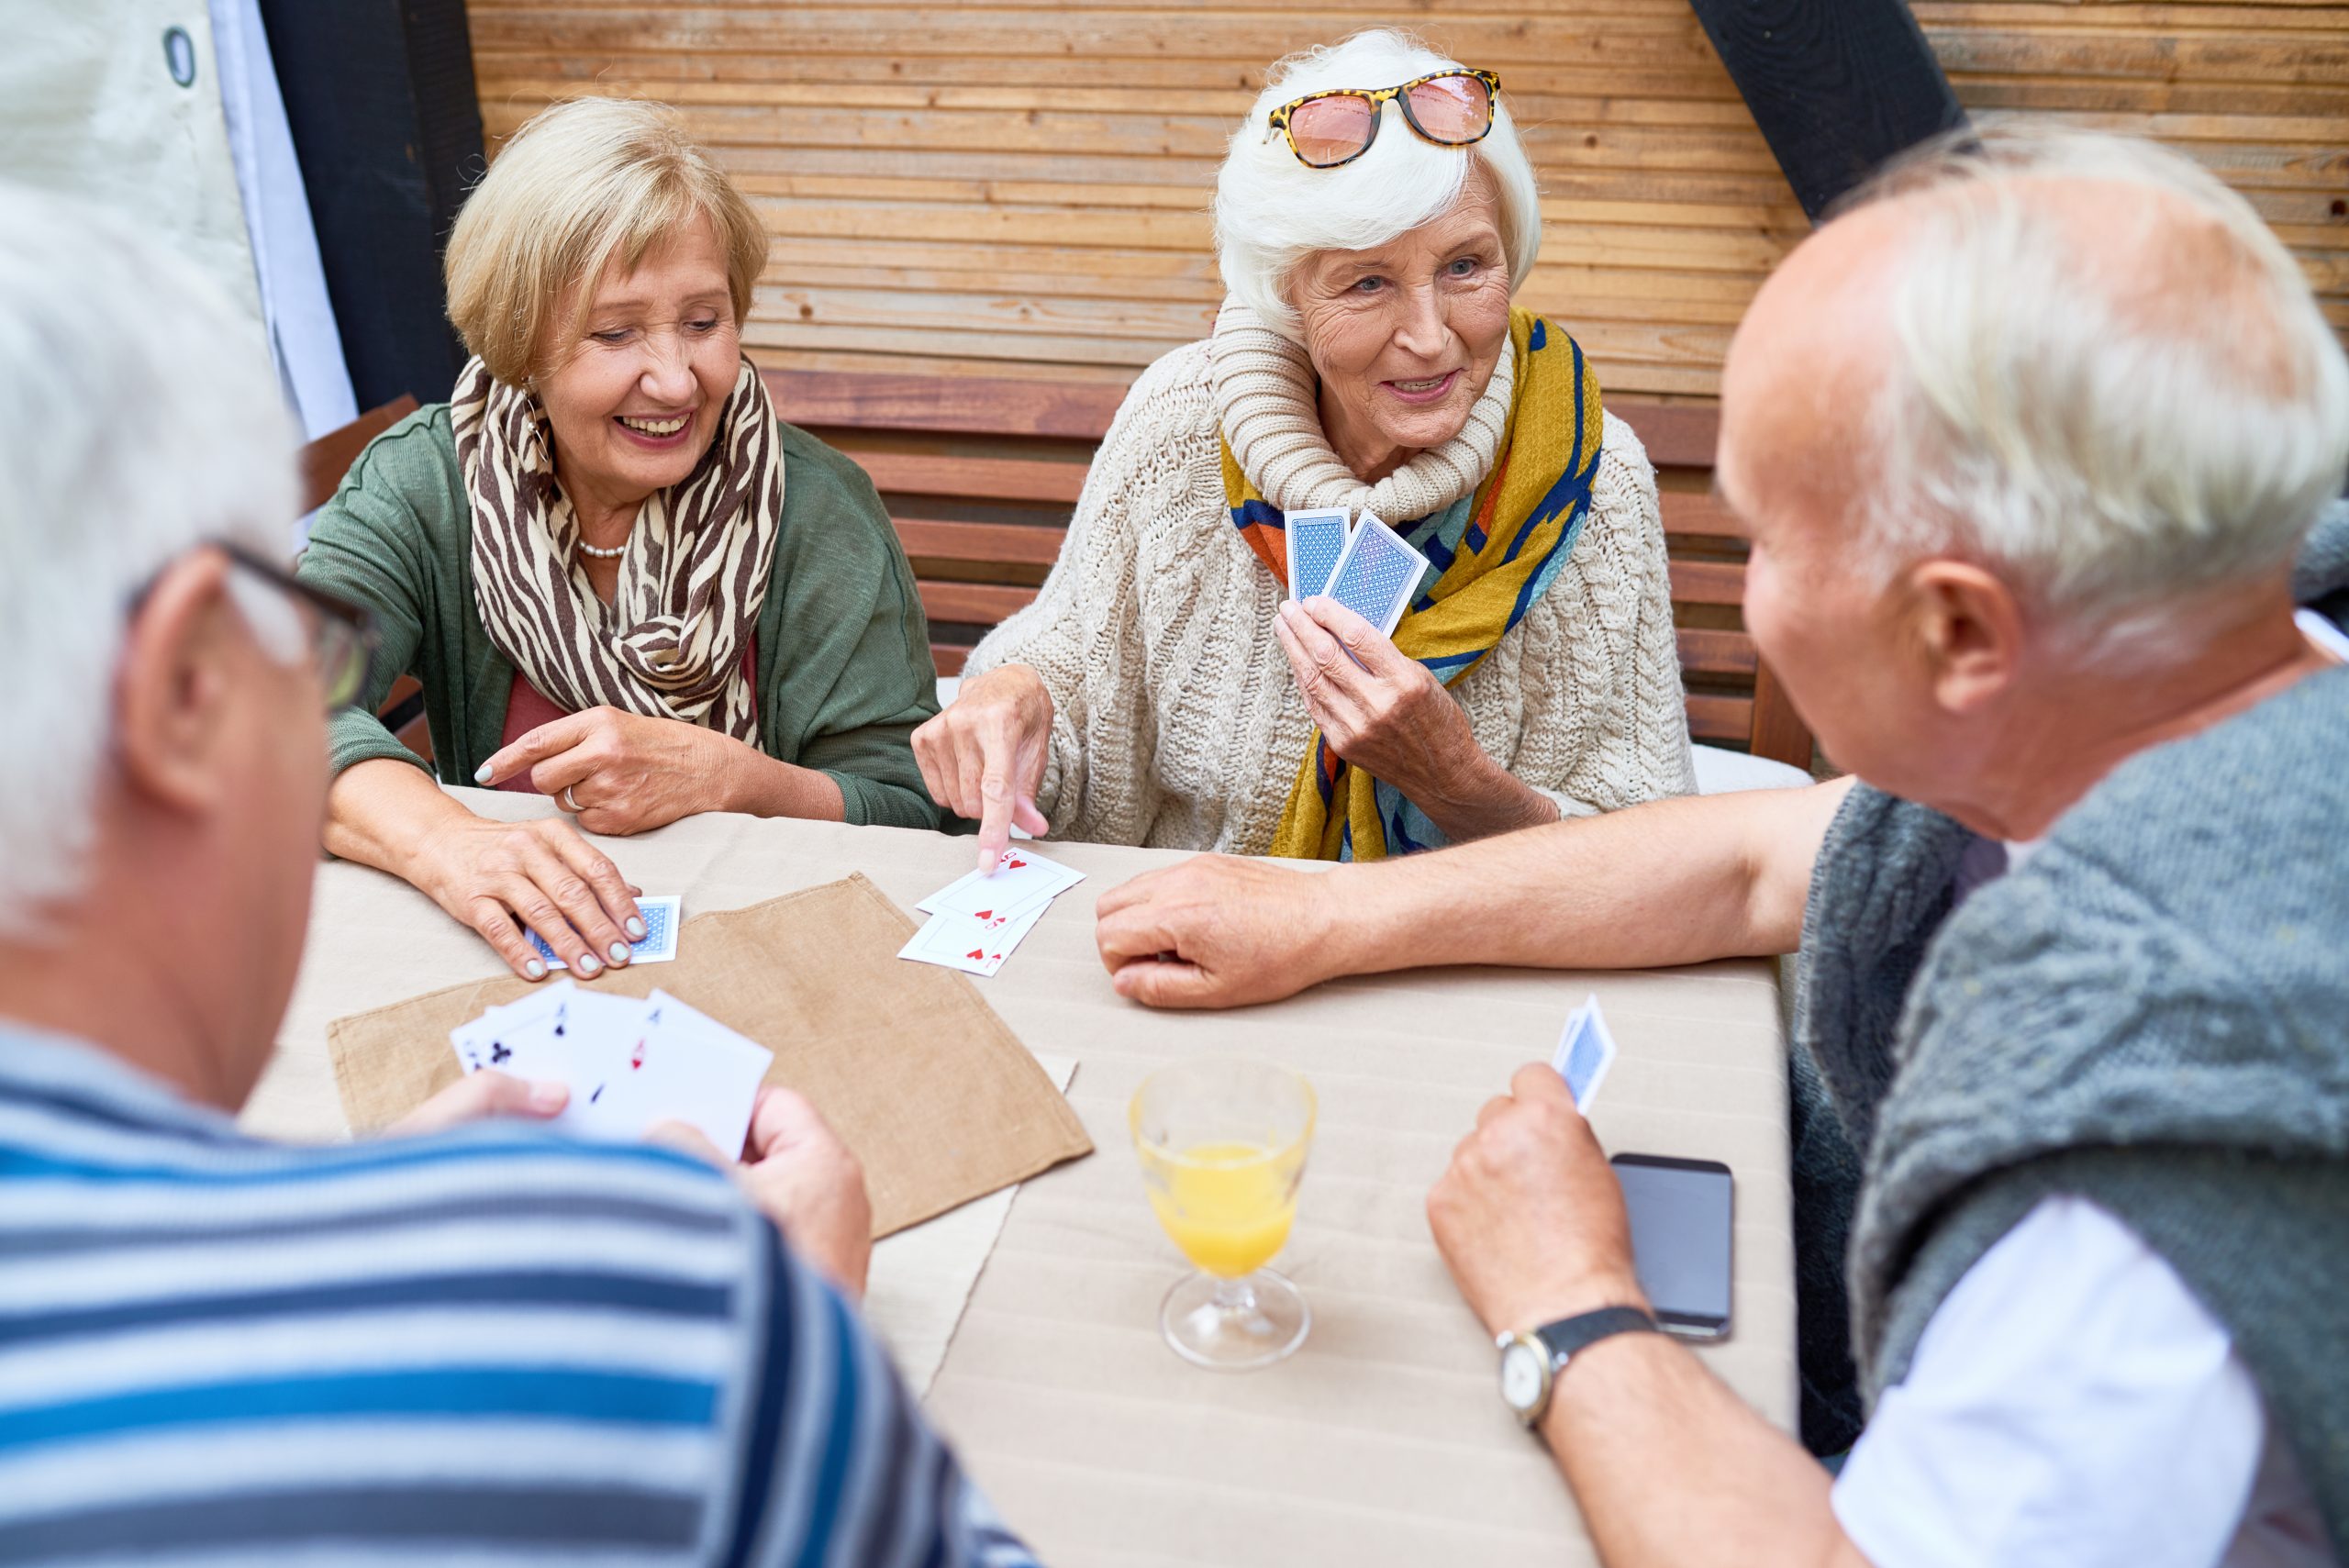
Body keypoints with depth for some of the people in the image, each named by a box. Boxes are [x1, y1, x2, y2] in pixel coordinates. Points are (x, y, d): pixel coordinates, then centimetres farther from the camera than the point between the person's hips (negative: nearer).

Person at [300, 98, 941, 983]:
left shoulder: (818, 512, -8)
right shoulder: (424, 486, -5)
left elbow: (911, 820, -8)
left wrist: (721, 774, -25)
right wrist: (444, 843, -38)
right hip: (508, 968, 1)